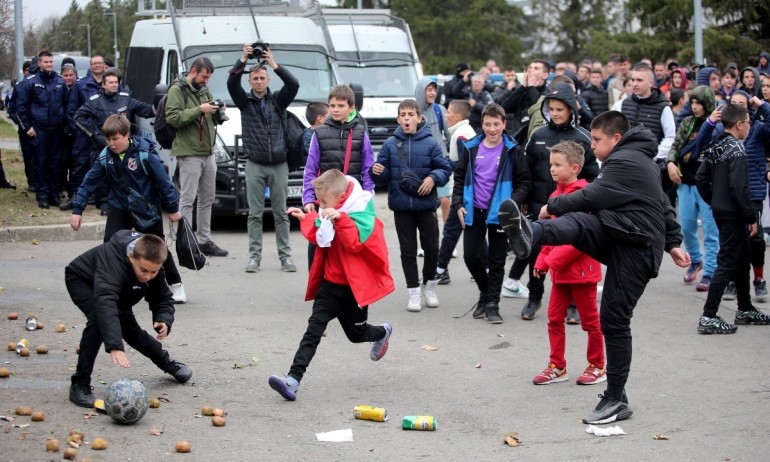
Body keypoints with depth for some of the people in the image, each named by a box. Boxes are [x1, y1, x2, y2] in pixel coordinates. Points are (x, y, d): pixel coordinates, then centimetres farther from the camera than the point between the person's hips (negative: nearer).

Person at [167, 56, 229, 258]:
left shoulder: (204, 90, 18)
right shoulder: (177, 90, -5)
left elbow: (215, 120, 25)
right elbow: (173, 118, -17)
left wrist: (218, 111, 2)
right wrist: (199, 110, -20)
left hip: (208, 153, 8)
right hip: (189, 154, -8)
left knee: (207, 199, 12)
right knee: (187, 199, -8)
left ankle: (204, 240, 19)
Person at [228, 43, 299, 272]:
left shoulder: (278, 100, 7)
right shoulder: (245, 101, 6)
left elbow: (294, 85, -11)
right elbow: (232, 83, -11)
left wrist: (275, 65, -21)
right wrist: (243, 59, -23)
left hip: (279, 165, 0)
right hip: (255, 165, 0)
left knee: (281, 213, 4)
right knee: (255, 214, 1)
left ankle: (285, 256, 7)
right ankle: (254, 256, 4)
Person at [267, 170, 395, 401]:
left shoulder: (361, 214, -17)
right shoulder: (331, 213, 5)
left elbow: (356, 242, -29)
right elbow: (318, 237, 19)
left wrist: (340, 220, -37)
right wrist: (306, 219, 5)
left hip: (354, 287, -5)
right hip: (330, 284, 5)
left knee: (356, 333, 14)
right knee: (314, 329, -9)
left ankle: (382, 333, 50)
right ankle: (293, 378, -18)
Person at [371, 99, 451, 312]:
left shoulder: (430, 143, -4)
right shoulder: (390, 144, 0)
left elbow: (445, 168, -1)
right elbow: (384, 176, 4)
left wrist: (433, 178, -19)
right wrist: (377, 171, -18)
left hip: (426, 205, -1)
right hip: (401, 206, 1)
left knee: (432, 248, 6)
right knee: (408, 250, 6)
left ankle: (429, 285, 28)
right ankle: (414, 291, 15)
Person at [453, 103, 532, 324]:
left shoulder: (512, 151, -2)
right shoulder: (470, 149, 5)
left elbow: (524, 182, 1)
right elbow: (459, 178, 11)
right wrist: (458, 204, 0)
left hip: (499, 213, -2)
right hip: (473, 212, 3)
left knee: (497, 260, 3)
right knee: (470, 255, 2)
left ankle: (492, 303, 12)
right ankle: (485, 293, 25)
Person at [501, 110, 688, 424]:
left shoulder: (626, 162, -11)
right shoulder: (639, 160, 23)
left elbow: (592, 197, -18)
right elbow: (663, 205, 29)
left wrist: (552, 206, -6)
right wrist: (673, 242, 32)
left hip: (635, 248, -10)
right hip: (614, 238, 10)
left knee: (614, 321, -7)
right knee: (578, 224, -19)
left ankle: (616, 399, 0)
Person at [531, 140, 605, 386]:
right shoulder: (556, 195, 9)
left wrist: (556, 258, -19)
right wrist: (542, 260, 7)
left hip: (581, 269, -8)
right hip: (560, 271, 8)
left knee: (590, 320, 6)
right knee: (555, 318, 10)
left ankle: (597, 366, 18)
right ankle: (557, 367, 19)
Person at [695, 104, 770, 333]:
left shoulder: (715, 147, 8)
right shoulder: (736, 149, -19)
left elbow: (701, 178, 12)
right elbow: (738, 187, -24)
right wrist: (751, 217, -18)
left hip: (720, 210, 10)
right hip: (733, 213, -10)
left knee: (743, 257, 21)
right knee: (727, 263, -6)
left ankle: (745, 310, 32)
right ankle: (708, 317, -6)